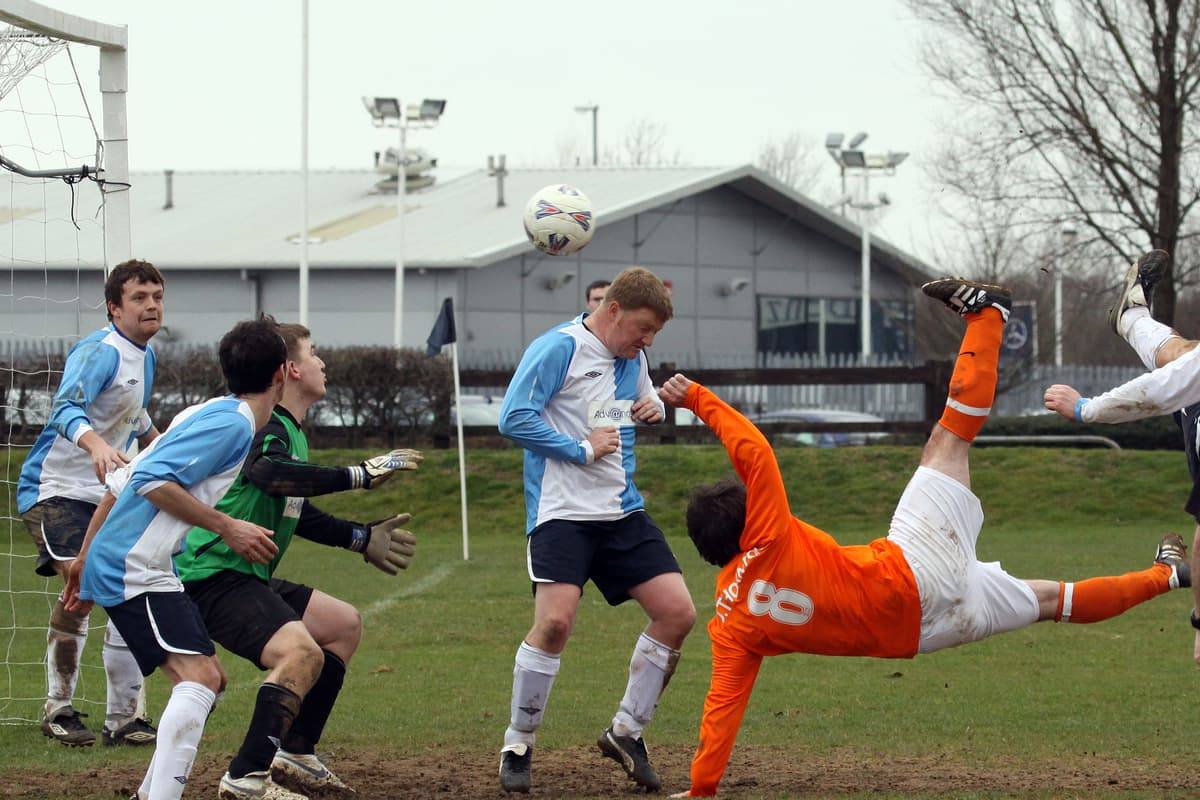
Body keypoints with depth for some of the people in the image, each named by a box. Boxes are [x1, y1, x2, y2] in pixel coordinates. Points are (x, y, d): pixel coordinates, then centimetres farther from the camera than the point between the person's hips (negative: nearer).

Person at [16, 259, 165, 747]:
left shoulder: (145, 355, 11)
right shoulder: (101, 352, -18)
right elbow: (66, 408, -35)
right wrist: (95, 444, -52)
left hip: (106, 495, 9)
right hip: (56, 489, -9)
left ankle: (124, 717, 10)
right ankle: (58, 710, -12)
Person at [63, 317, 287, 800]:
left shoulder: (206, 414, 18)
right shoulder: (232, 424, -12)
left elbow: (120, 483, 21)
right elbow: (151, 481, -22)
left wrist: (86, 557, 26)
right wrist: (227, 528, -17)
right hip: (136, 573, -10)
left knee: (208, 679, 14)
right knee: (199, 677, -21)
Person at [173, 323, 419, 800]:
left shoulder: (292, 433, 18)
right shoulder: (266, 428, -15)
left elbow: (297, 514, 31)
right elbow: (268, 473, -39)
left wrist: (361, 538, 29)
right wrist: (358, 475, -38)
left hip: (249, 579, 11)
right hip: (213, 576, -11)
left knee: (345, 625, 21)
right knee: (301, 651, -30)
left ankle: (295, 755, 22)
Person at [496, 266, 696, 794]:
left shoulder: (632, 358, 13)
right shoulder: (559, 348, -9)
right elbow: (514, 418, -15)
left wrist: (655, 408, 8)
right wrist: (582, 449, -14)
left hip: (623, 513, 7)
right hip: (562, 513, -7)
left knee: (677, 612, -3)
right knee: (555, 619, -22)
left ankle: (626, 732, 13)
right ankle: (517, 747, -5)